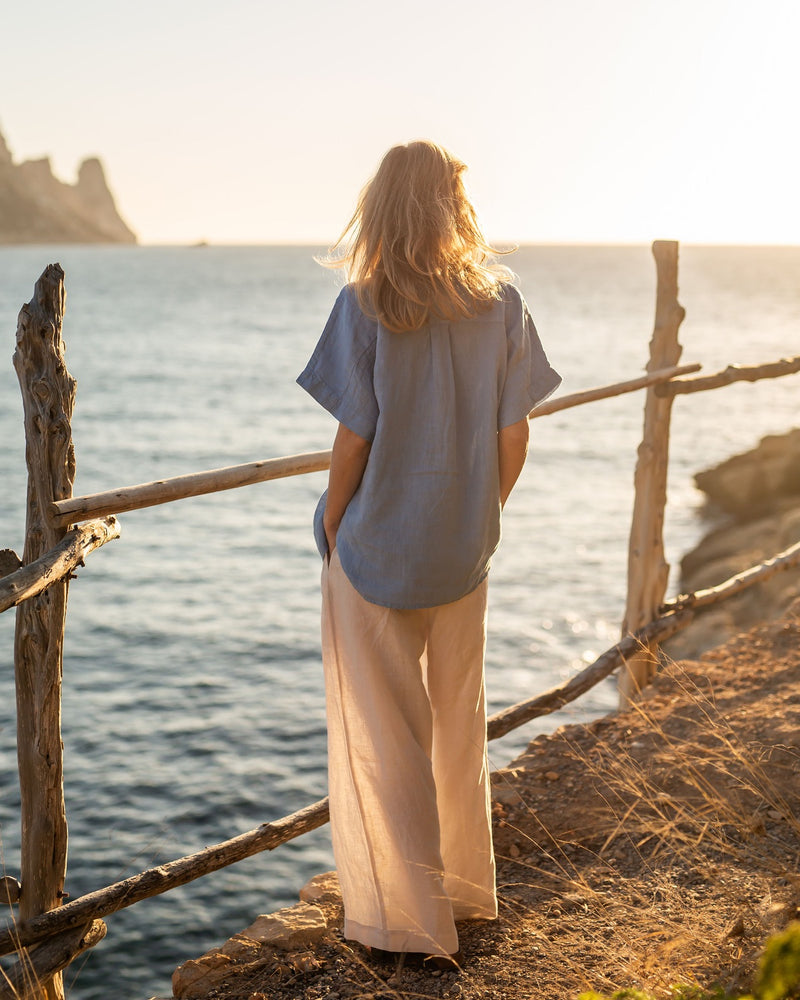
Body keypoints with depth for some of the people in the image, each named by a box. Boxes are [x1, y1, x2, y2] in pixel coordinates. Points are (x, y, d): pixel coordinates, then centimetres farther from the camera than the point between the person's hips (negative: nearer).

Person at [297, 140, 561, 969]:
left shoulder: (364, 307, -14)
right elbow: (513, 442, -2)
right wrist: (477, 520, 13)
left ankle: (404, 917, 19)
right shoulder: (501, 303, -4)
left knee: (380, 735, 9)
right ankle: (464, 888, 35)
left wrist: (330, 528, 1)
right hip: (461, 557, 4)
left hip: (377, 551, -4)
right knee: (458, 722, 20)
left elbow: (354, 440, -14)